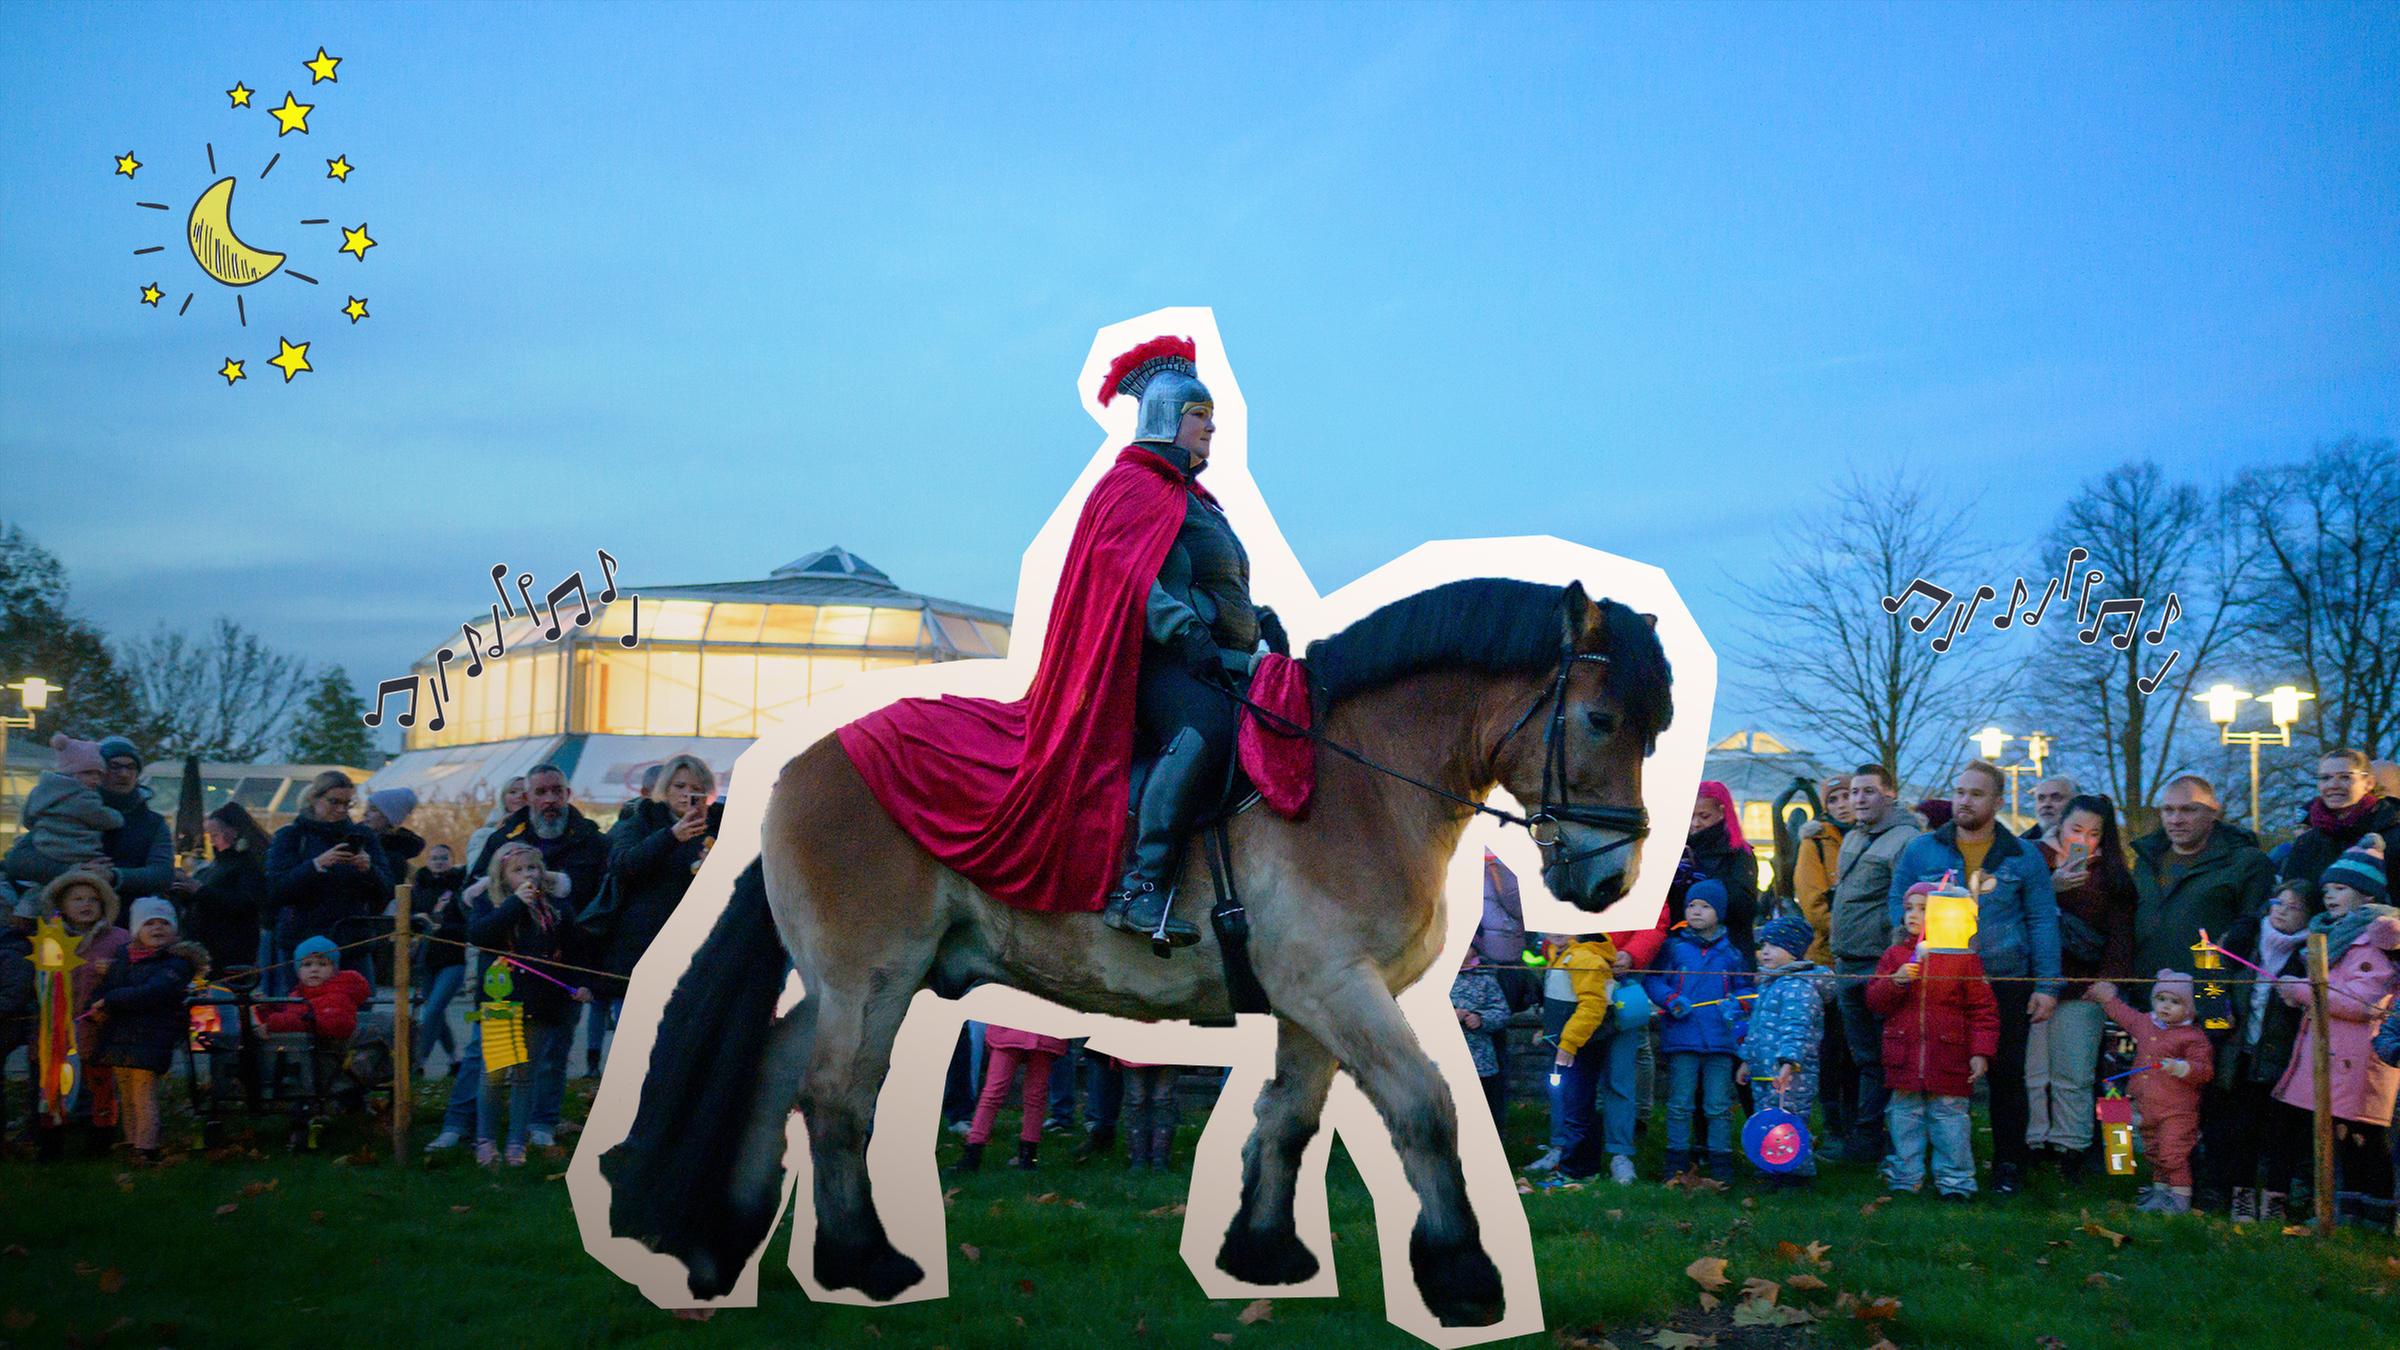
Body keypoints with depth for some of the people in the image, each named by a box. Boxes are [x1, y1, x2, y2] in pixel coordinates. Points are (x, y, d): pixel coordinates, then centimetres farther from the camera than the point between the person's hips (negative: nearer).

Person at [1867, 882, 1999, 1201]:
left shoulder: (1963, 956, 0)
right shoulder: (1895, 955, 10)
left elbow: (1983, 1009, -1)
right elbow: (1874, 1000, 6)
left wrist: (1981, 1052, -8)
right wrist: (1896, 982, -13)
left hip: (1949, 1059, -3)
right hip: (1904, 1058, 3)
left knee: (1949, 1116, 1)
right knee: (1905, 1116, 8)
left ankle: (1955, 1181, 11)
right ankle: (1905, 1178, 18)